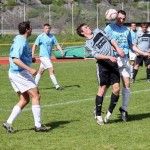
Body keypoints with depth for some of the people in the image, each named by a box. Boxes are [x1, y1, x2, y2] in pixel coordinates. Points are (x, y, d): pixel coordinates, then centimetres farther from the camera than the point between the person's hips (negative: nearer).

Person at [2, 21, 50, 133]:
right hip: (20, 73, -10)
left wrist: (30, 58, 23)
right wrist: (30, 69, -31)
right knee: (36, 95, -6)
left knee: (24, 100, 11)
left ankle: (8, 123, 6)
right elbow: (15, 59, -28)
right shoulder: (21, 42, -17)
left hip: (14, 73, 10)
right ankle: (38, 125, -5)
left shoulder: (19, 39, 14)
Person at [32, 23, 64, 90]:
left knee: (41, 71, 12)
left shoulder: (52, 36, 6)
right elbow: (35, 45, -3)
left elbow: (57, 44, 5)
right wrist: (33, 54, -10)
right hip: (43, 56, -6)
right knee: (51, 70, -13)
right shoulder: (41, 36, -7)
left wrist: (62, 51, -10)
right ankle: (57, 86, -11)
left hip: (48, 56, 6)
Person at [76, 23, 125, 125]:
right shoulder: (88, 45, -1)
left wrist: (118, 48, 8)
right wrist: (109, 57, -29)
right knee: (102, 89, -6)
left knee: (116, 88, -5)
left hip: (112, 62, 5)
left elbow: (110, 39, 22)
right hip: (103, 64, -5)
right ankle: (98, 115, 4)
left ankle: (109, 112, 9)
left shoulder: (98, 31, 17)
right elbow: (96, 55, -16)